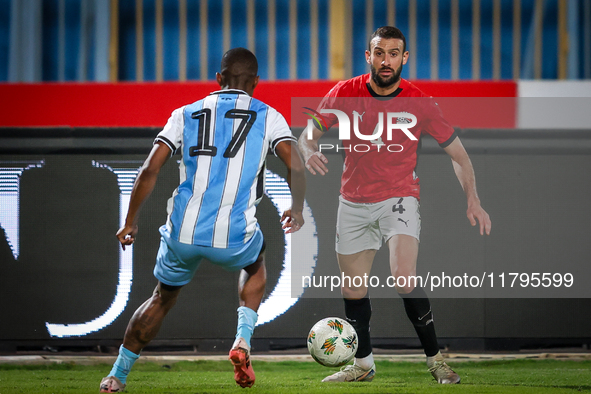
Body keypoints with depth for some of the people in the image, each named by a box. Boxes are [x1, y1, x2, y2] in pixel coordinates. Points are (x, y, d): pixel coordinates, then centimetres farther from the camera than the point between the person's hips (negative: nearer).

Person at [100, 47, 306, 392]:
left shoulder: (186, 115, 11)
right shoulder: (268, 117, 8)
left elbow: (149, 171, 4)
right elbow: (296, 168, -4)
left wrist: (131, 223, 13)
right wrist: (297, 210, 14)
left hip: (184, 232, 2)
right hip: (233, 236, -1)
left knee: (163, 299, 27)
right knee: (255, 264, 34)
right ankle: (243, 341, 12)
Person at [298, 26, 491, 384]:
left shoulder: (419, 103, -8)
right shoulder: (344, 94, -4)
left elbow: (458, 152, 2)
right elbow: (309, 134, 6)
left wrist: (473, 201, -7)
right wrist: (310, 152, -18)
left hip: (399, 198, -3)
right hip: (354, 203, 3)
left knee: (404, 278, -24)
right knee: (353, 290, 8)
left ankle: (436, 358, -12)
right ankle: (363, 364, 28)